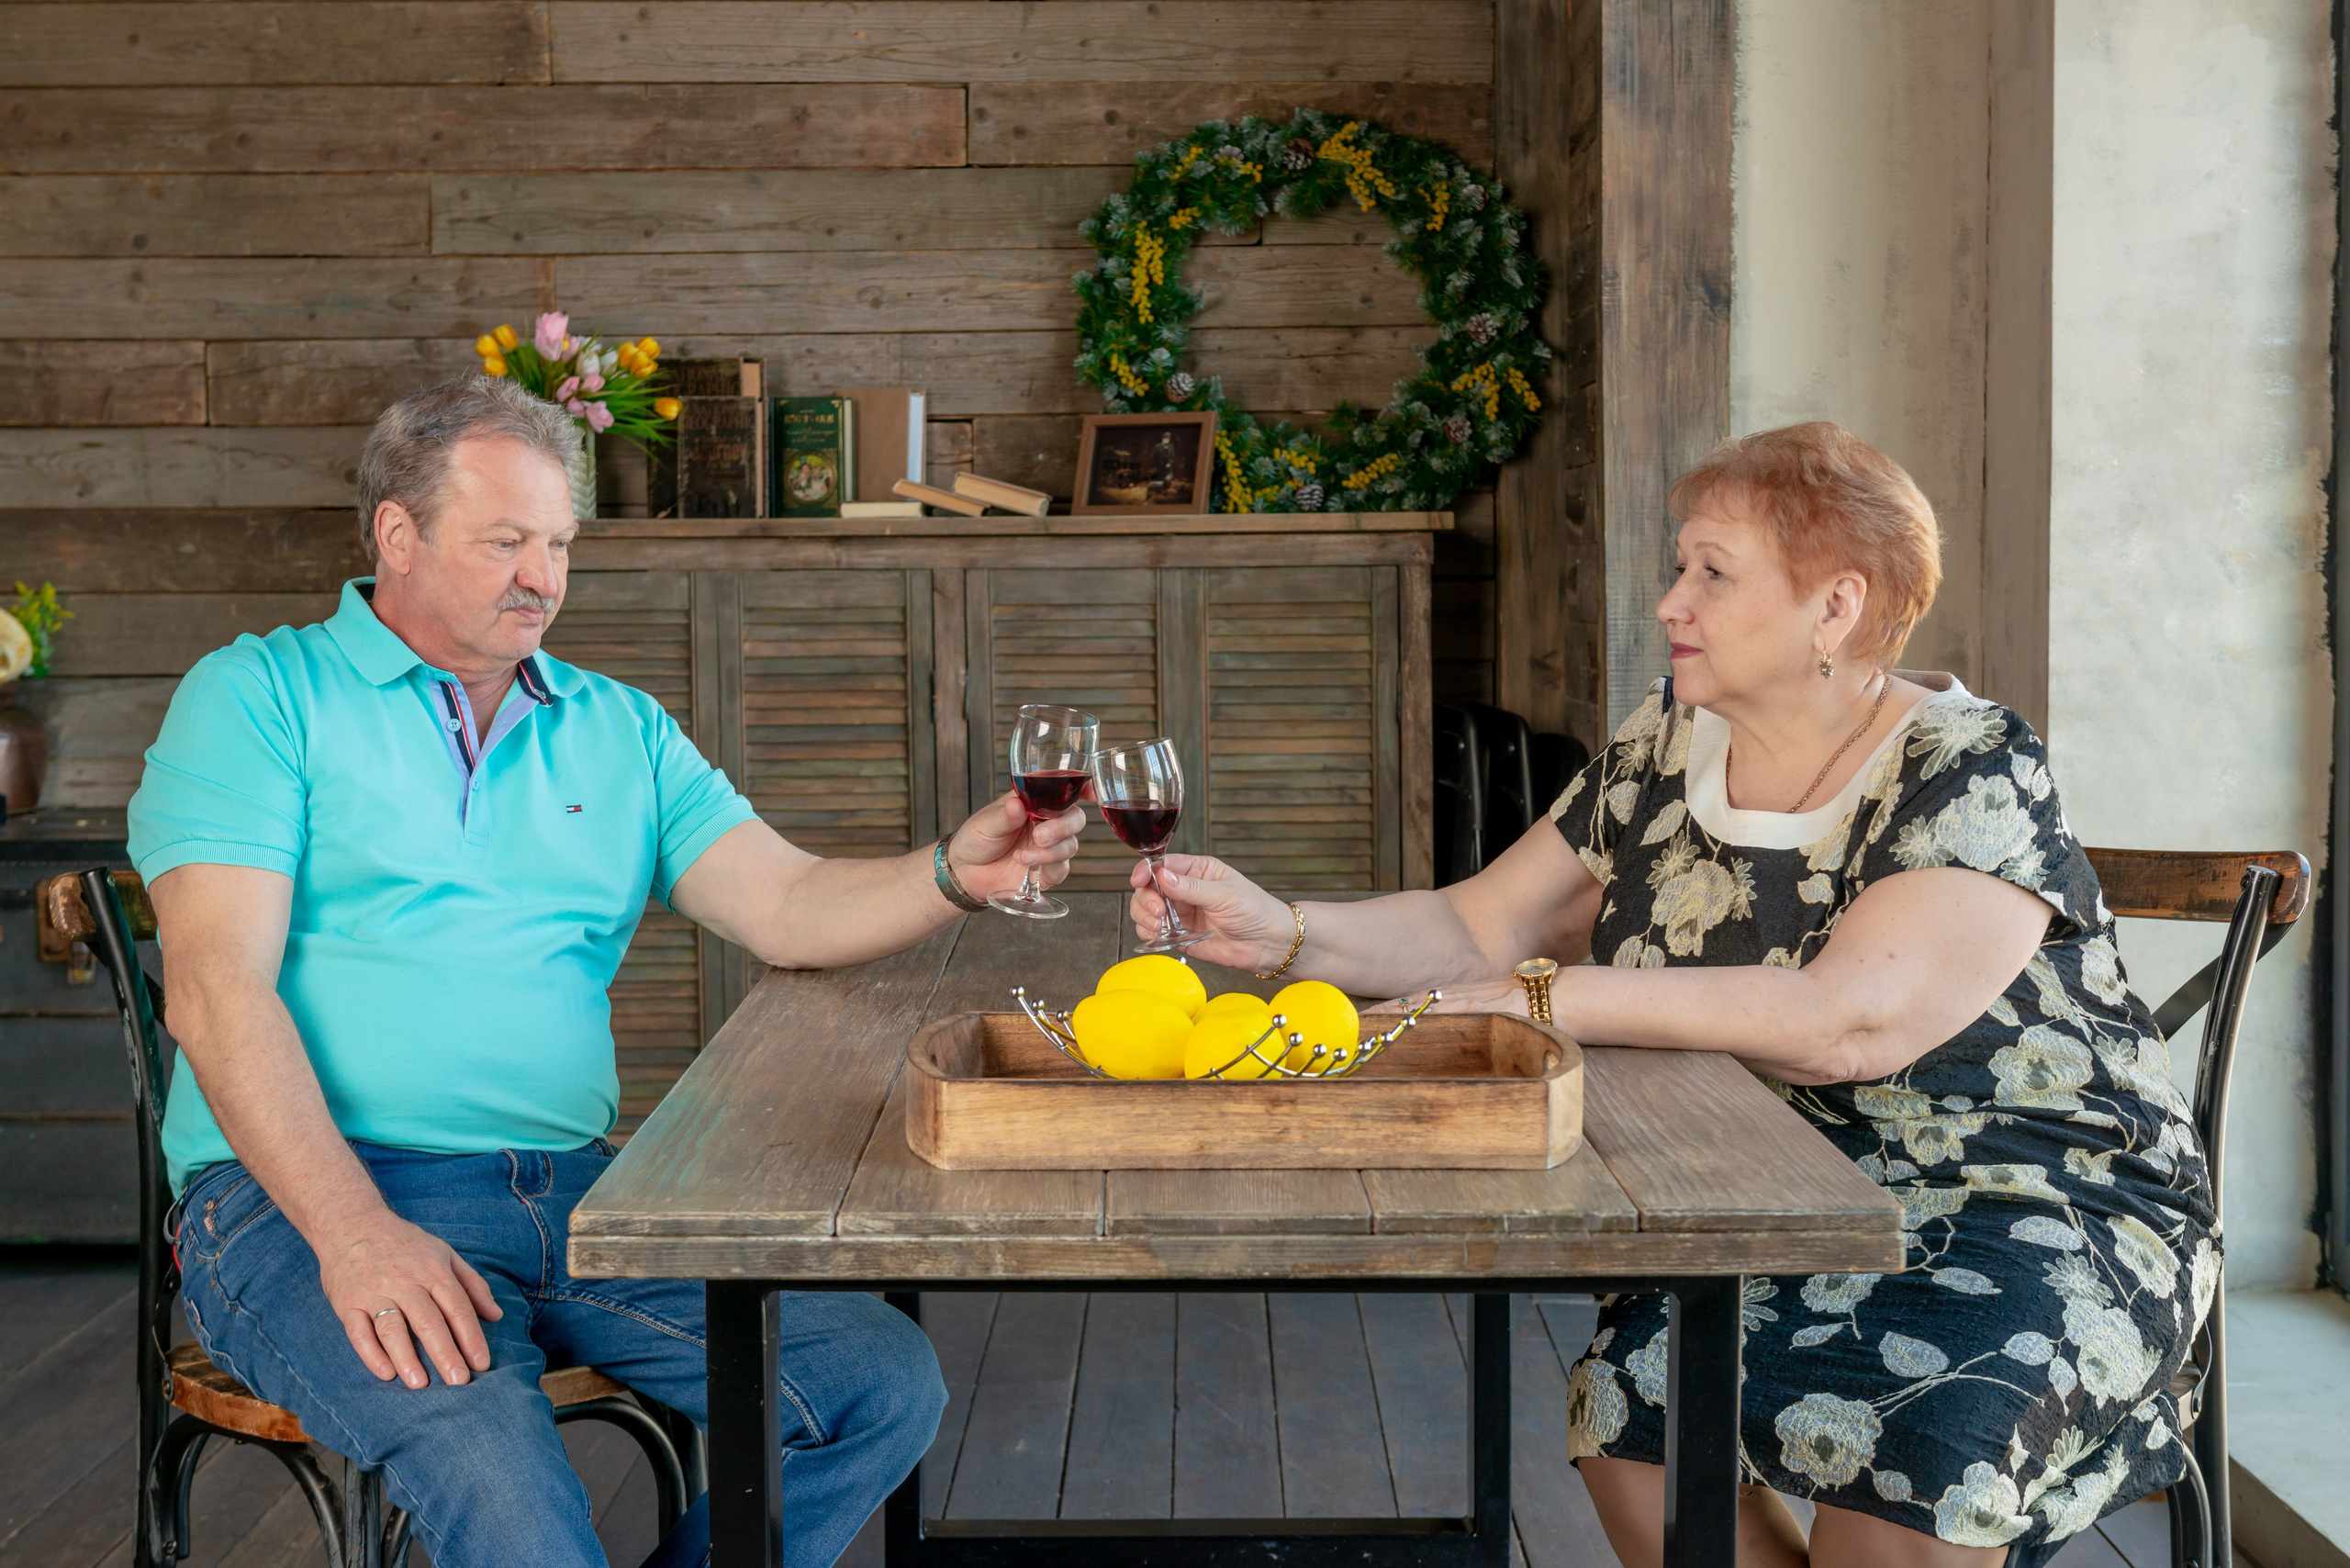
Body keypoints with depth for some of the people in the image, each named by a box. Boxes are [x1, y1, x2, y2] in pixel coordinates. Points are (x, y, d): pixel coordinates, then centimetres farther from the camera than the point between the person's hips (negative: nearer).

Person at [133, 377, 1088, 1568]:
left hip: (572, 1193, 6)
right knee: (491, 1462, -35)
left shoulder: (618, 730, 19)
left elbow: (787, 912, 8)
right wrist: (354, 1232, -21)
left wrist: (955, 876, -14)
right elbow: (217, 991, -8)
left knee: (885, 1385, -10)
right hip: (299, 1194, -5)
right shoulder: (260, 697, 3)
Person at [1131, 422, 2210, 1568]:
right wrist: (1283, 932, -10)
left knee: (1920, 1431, -33)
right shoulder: (1665, 751, 6)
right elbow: (1477, 928, 8)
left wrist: (1541, 995, -26)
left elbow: (1848, 1024, -28)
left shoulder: (1973, 775, -14)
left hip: (2040, 1196, -5)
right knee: (1630, 1401, -22)